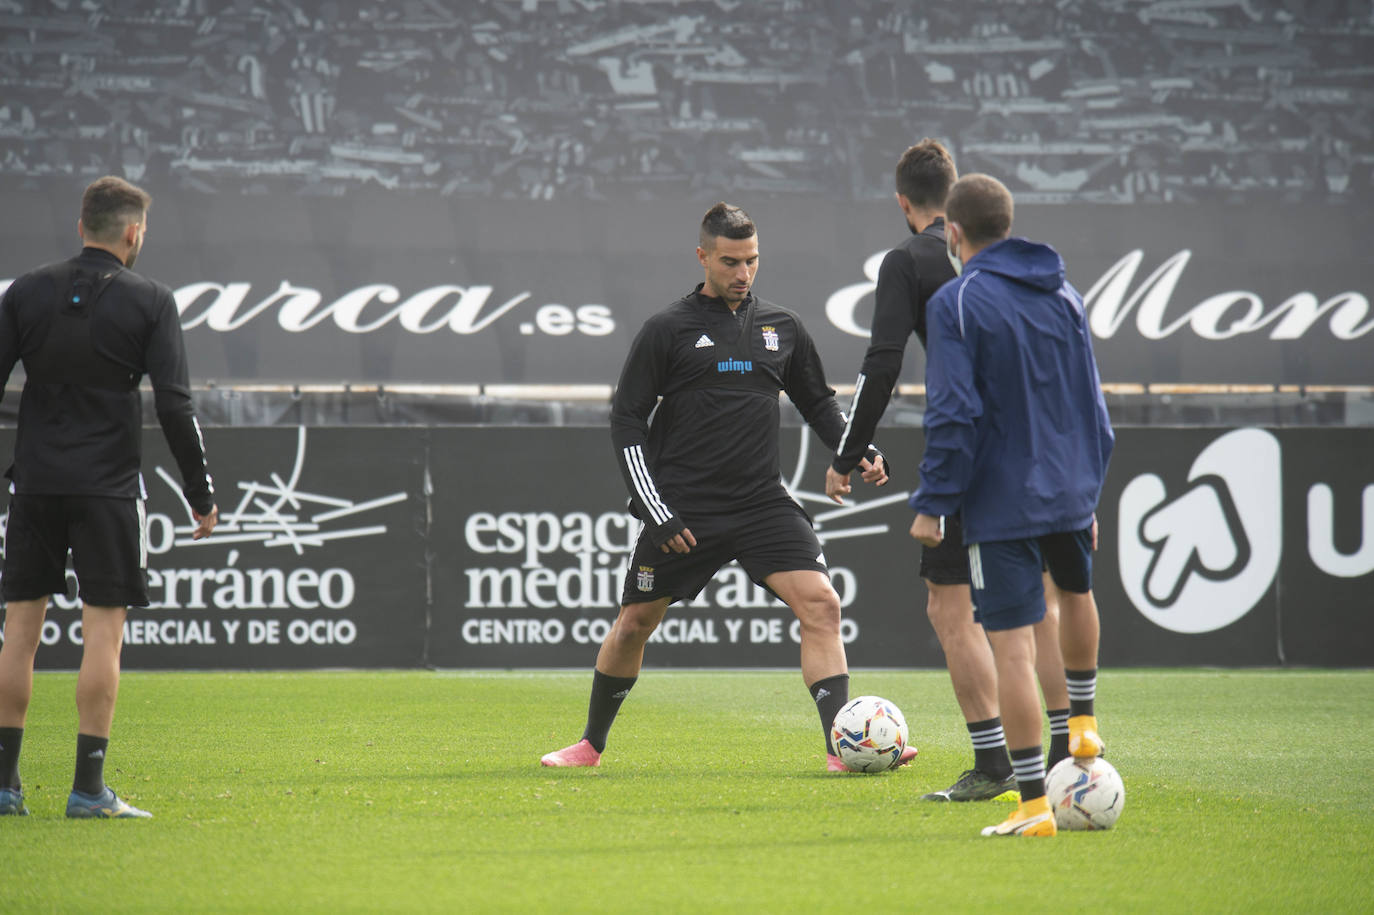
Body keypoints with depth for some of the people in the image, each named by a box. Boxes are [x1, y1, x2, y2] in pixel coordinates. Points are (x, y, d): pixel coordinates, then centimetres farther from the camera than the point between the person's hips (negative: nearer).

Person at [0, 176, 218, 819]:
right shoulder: (149, 302, -3)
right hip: (107, 487, -3)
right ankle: (88, 789, -5)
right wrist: (201, 494, 0)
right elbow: (175, 405, -7)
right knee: (103, 630, -1)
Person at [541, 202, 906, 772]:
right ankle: (591, 743, 27)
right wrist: (656, 510, -8)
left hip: (763, 504, 2)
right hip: (683, 510, -2)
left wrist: (859, 453, 3)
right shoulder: (668, 330, -1)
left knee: (820, 604, -15)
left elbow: (818, 403, 22)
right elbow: (627, 420, -1)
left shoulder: (781, 328, 10)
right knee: (634, 624, 6)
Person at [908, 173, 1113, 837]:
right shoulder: (1064, 295, 9)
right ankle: (1082, 724, 46)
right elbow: (1093, 405, 14)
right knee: (1076, 590, 35)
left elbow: (953, 414, -15)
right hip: (1070, 492, 6)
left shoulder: (957, 302, -10)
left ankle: (1033, 805, -7)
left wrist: (933, 503, -9)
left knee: (1013, 645, -5)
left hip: (1001, 501, -6)